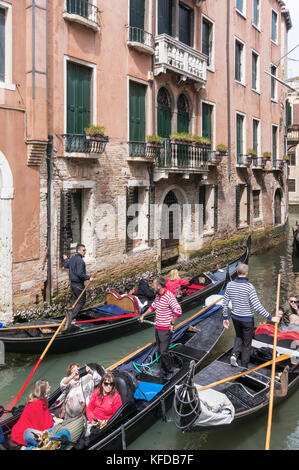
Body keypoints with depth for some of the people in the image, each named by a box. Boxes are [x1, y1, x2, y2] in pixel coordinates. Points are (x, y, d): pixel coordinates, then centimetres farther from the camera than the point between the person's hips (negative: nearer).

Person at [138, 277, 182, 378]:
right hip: (158, 328, 9)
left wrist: (172, 324, -17)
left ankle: (167, 371, 15)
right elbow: (153, 307, 23)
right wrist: (143, 315, 24)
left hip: (165, 329, -9)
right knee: (160, 350, 17)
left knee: (164, 352, -4)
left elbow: (178, 311, -24)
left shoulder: (169, 296, -22)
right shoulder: (158, 295, 6)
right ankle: (162, 369, 30)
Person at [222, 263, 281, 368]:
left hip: (235, 317, 4)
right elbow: (257, 306, -26)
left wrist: (225, 318, 11)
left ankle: (234, 354, 6)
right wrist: (270, 317, -17)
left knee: (239, 337, 29)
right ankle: (244, 367, 24)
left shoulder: (230, 285, -8)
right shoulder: (249, 287, -24)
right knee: (247, 344, 13)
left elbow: (225, 303, -1)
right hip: (247, 320, -4)